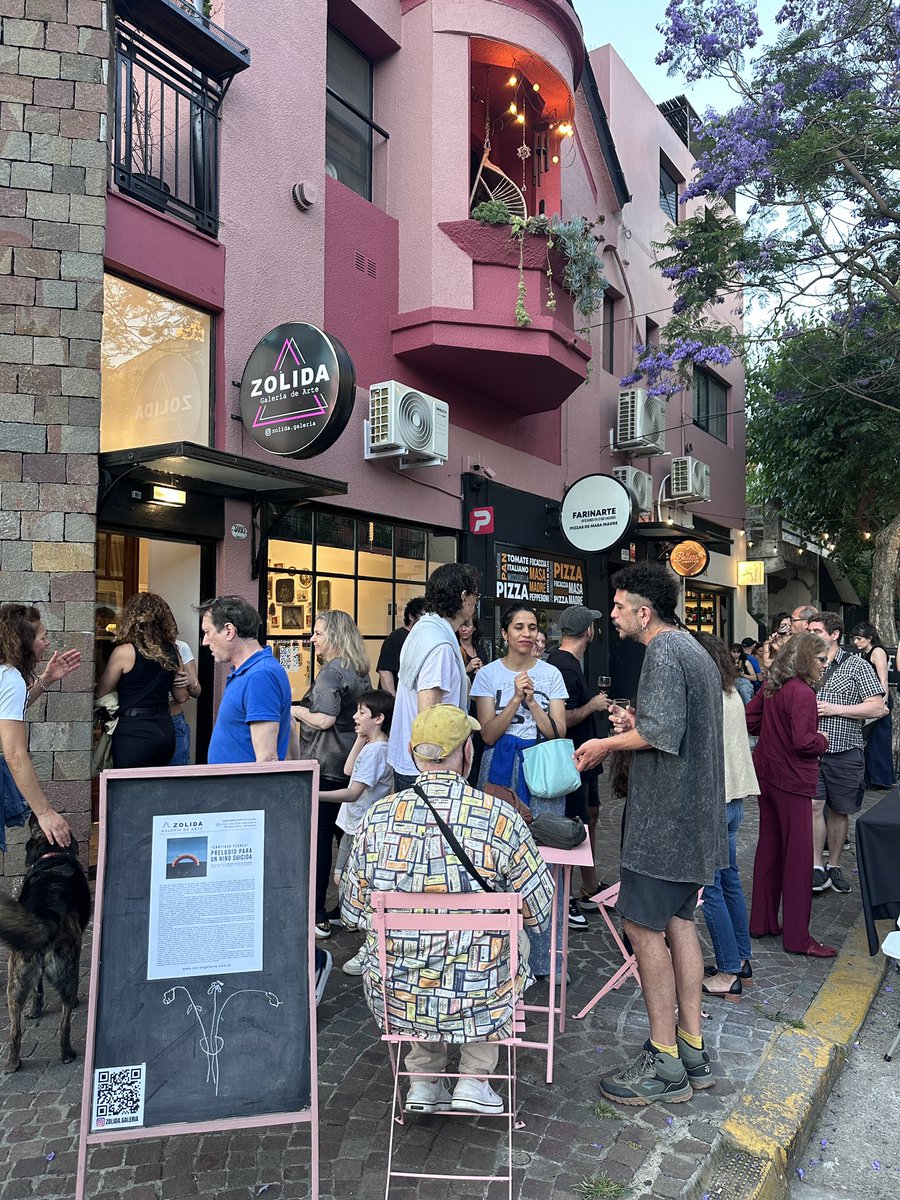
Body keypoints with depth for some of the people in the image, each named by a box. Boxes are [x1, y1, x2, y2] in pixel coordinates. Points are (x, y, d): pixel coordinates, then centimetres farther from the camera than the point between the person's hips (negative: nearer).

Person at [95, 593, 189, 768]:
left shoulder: (124, 652, -9)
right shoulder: (172, 652, 6)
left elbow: (100, 693, 2)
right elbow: (181, 697, 15)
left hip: (135, 732, -6)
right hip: (166, 730, 6)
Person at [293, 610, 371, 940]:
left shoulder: (331, 672, -14)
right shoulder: (359, 672, 13)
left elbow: (325, 719, -23)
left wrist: (296, 710, -7)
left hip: (326, 766, -9)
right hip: (351, 764, 9)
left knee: (319, 838, -2)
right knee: (346, 836, 14)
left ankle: (318, 916, 3)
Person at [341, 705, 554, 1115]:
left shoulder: (377, 817, -9)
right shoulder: (500, 818, -16)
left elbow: (352, 913, 1)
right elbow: (540, 914, -5)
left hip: (394, 1000, 2)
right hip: (477, 1003, -2)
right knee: (513, 941, 28)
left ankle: (423, 1080, 27)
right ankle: (475, 1078, 27)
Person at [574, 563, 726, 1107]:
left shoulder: (664, 652, -16)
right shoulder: (694, 649, 16)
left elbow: (663, 734, -26)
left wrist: (609, 744, -11)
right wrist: (637, 724, 11)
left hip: (665, 813, -10)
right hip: (694, 815, 10)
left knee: (644, 926, -2)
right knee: (678, 920, 16)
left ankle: (664, 1065, 7)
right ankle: (693, 1050, 25)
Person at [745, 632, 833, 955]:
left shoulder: (772, 686, 6)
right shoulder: (802, 692, -19)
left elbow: (748, 718, 11)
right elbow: (804, 743, -23)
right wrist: (822, 740, -4)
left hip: (766, 775, 9)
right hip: (791, 781, -9)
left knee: (769, 846, 16)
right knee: (798, 855, 0)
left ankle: (763, 921, 26)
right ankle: (797, 936, 8)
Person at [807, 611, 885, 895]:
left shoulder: (856, 665, -2)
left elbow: (877, 708, -8)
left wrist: (834, 709, -14)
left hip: (844, 752, -1)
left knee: (839, 811, 9)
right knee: (813, 806, -7)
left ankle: (834, 866, 24)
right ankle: (817, 868, 2)